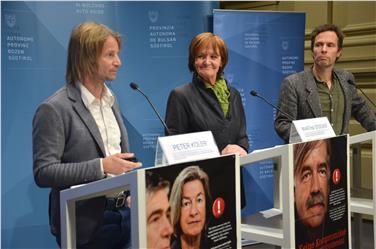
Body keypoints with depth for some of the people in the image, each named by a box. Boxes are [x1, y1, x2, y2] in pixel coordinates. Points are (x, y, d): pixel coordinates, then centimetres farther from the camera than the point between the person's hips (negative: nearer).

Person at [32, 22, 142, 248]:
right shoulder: (54, 109, -14)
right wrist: (101, 167, -23)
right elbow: (43, 172, -17)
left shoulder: (110, 99, 10)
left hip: (124, 212, 6)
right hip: (87, 225, -6)